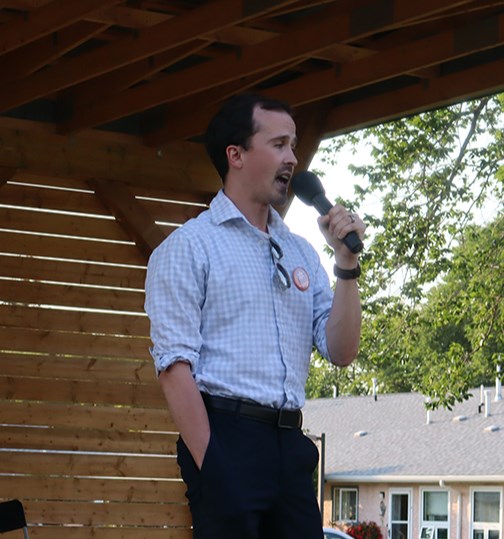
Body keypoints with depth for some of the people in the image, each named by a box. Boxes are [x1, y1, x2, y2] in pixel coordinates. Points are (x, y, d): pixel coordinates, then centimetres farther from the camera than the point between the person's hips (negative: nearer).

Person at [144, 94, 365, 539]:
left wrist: (347, 263, 1)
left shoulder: (301, 253, 17)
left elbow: (341, 351, 13)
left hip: (291, 446, 6)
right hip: (228, 436, -5)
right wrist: (209, 465, -16)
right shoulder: (189, 246, 0)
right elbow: (175, 365, -8)